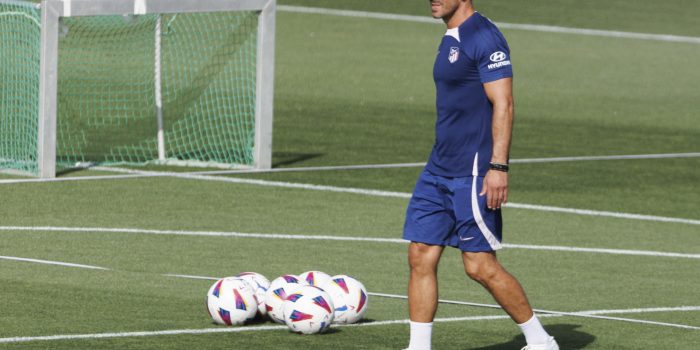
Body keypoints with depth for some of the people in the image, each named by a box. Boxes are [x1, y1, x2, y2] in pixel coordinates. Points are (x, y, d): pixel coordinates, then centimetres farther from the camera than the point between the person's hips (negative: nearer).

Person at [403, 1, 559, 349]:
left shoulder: (484, 38, -14)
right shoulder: (451, 40, 15)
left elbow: (503, 105, -19)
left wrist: (498, 167, -25)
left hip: (473, 173, -9)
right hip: (438, 170, 9)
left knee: (480, 266, -5)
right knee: (421, 256, 3)